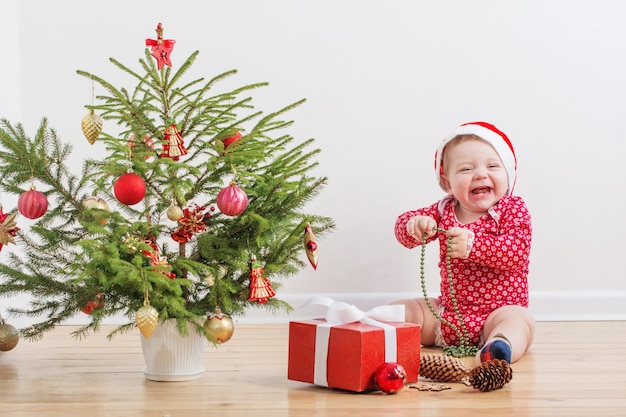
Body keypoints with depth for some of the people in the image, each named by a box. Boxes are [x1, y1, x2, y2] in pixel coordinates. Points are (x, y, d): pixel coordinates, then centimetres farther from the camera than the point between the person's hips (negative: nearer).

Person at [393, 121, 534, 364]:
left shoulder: (513, 210, -7)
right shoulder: (444, 211, 7)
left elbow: (517, 252, -23)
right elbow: (403, 226, 2)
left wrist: (473, 244, -37)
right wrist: (414, 224, -24)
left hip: (500, 310, -5)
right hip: (448, 313, 6)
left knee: (519, 319, -36)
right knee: (401, 308, -2)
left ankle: (500, 346, -65)